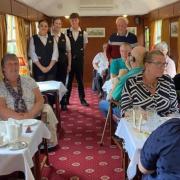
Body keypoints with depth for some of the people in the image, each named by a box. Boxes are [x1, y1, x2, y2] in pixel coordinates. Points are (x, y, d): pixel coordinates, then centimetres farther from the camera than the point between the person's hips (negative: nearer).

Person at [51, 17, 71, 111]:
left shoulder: (65, 37, 5)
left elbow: (68, 52, 7)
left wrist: (69, 65, 4)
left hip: (63, 64, 2)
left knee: (62, 83, 8)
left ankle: (63, 104, 20)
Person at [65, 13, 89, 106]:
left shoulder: (83, 33, 0)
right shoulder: (66, 33, -5)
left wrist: (79, 53, 10)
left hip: (79, 59, 1)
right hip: (69, 59, -1)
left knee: (80, 79, 8)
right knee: (68, 79, 6)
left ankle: (82, 99, 17)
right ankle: (66, 99, 16)